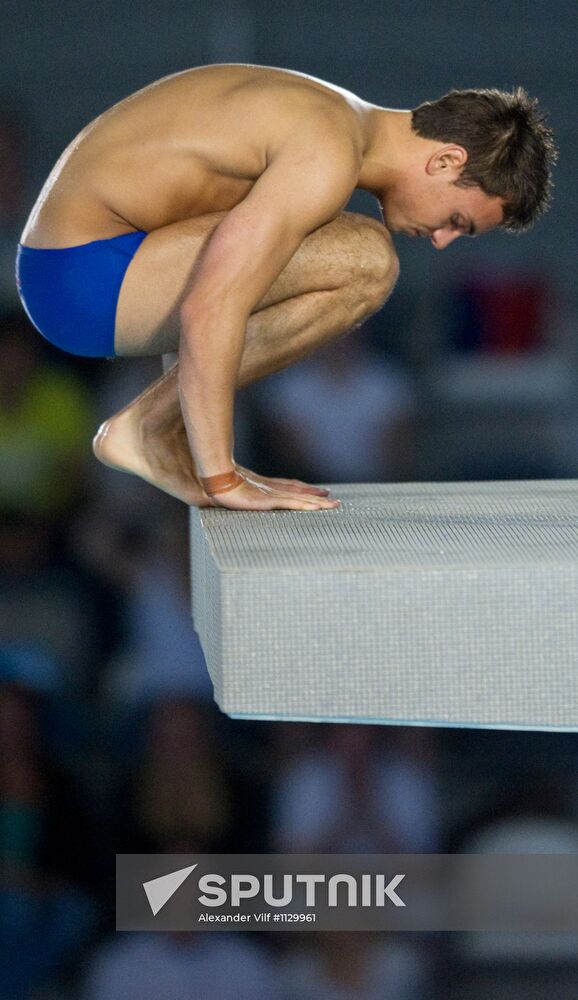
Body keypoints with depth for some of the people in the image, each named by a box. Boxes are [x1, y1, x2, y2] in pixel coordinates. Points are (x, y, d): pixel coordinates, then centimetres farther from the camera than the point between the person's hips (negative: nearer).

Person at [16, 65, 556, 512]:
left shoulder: (341, 121, 14)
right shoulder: (326, 159, -19)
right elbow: (210, 311, -27)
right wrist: (222, 480, -23)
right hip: (87, 275, -10)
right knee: (363, 263, -20)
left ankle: (165, 434, 12)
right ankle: (149, 426, -9)